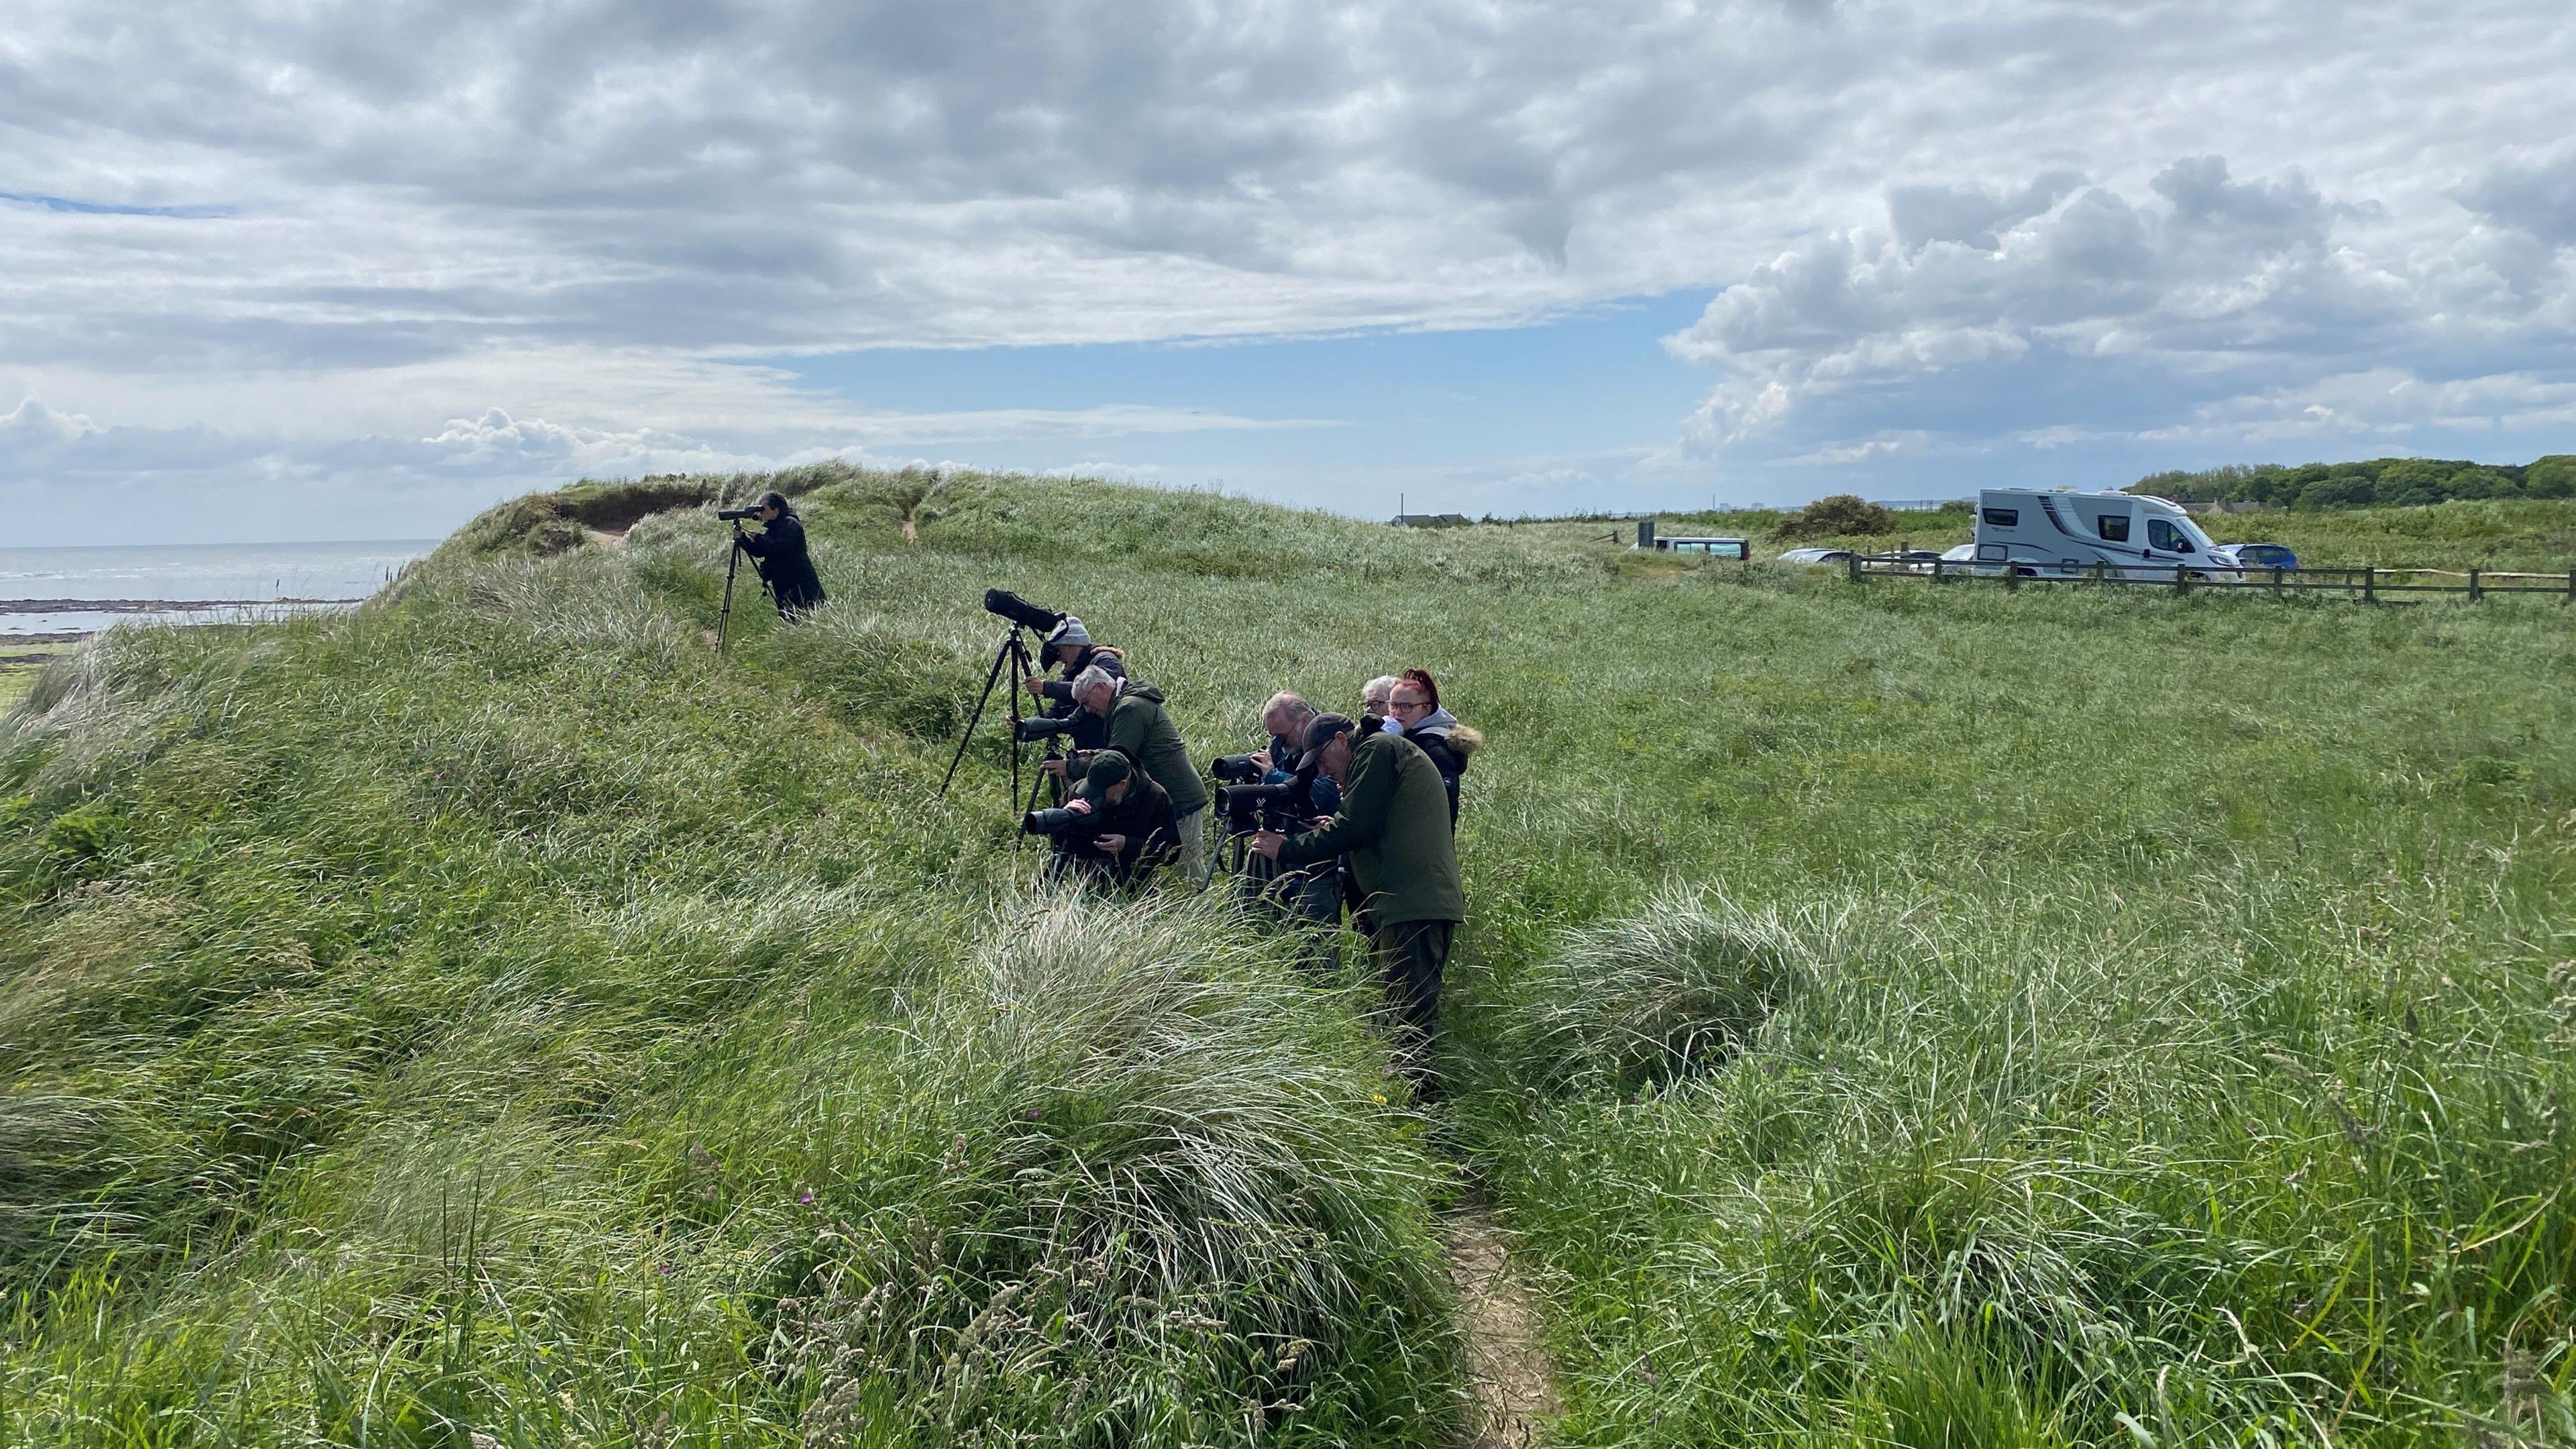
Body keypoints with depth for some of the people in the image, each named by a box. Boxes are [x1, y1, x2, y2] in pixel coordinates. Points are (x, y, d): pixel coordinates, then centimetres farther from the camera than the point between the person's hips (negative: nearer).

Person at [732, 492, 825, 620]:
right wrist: (741, 538, 1)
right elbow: (759, 552, 14)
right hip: (785, 588, 10)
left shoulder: (790, 524, -12)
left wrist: (758, 538, -14)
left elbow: (780, 548, -24)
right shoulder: (774, 528, 16)